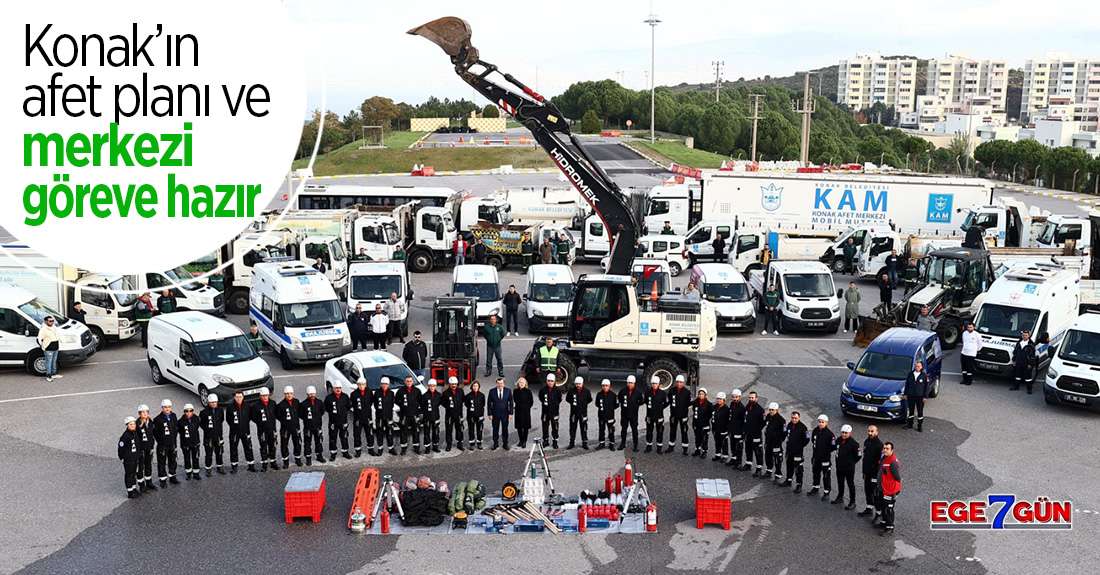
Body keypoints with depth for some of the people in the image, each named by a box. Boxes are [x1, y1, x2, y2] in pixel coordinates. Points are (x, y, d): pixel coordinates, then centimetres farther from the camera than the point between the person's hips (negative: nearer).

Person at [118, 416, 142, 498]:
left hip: (135, 458, 7)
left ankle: (134, 489, 28)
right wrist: (122, 457, -13)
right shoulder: (125, 435, -18)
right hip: (128, 459, -7)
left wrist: (139, 456, 18)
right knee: (128, 474, 2)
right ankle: (130, 492, 9)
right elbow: (121, 447, -15)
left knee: (134, 473, 17)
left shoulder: (136, 434, 5)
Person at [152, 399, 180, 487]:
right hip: (162, 445, -5)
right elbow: (154, 432, -10)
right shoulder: (157, 419, -13)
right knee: (162, 462, 2)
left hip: (172, 444, 5)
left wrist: (174, 438, 7)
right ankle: (163, 479, 12)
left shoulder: (174, 416, 3)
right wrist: (160, 441, -9)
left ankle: (172, 476, 30)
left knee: (172, 460, 15)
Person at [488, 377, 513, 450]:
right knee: (495, 429, 8)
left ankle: (505, 444, 17)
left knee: (505, 429, 6)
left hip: (505, 414, 0)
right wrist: (490, 414, -5)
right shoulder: (492, 391, -4)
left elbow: (510, 402, 0)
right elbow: (489, 403, -1)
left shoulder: (508, 391, -3)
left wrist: (510, 413, -4)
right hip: (495, 414, 0)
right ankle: (495, 444, 20)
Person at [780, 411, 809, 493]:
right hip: (789, 449, 7)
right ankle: (788, 481, 35)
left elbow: (807, 439, -13)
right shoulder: (789, 425, 4)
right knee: (789, 465, 20)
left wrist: (800, 446, -9)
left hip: (798, 451, -7)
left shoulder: (802, 427, -17)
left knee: (798, 468, -3)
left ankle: (799, 485, 5)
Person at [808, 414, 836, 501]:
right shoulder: (815, 431, 0)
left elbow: (834, 446, -15)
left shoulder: (829, 433, -18)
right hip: (816, 456, 6)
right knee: (816, 473, 21)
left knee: (826, 475, 2)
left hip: (825, 458, -6)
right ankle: (815, 488, 39)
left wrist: (826, 450, -17)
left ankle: (826, 492, 12)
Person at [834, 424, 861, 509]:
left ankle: (852, 502, 10)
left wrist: (851, 463, -5)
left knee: (850, 484, 2)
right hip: (839, 467, 7)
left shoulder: (853, 443, -18)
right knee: (840, 483, 21)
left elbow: (858, 456, -12)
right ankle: (840, 497, 39)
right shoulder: (838, 441, 1)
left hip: (849, 468, -7)